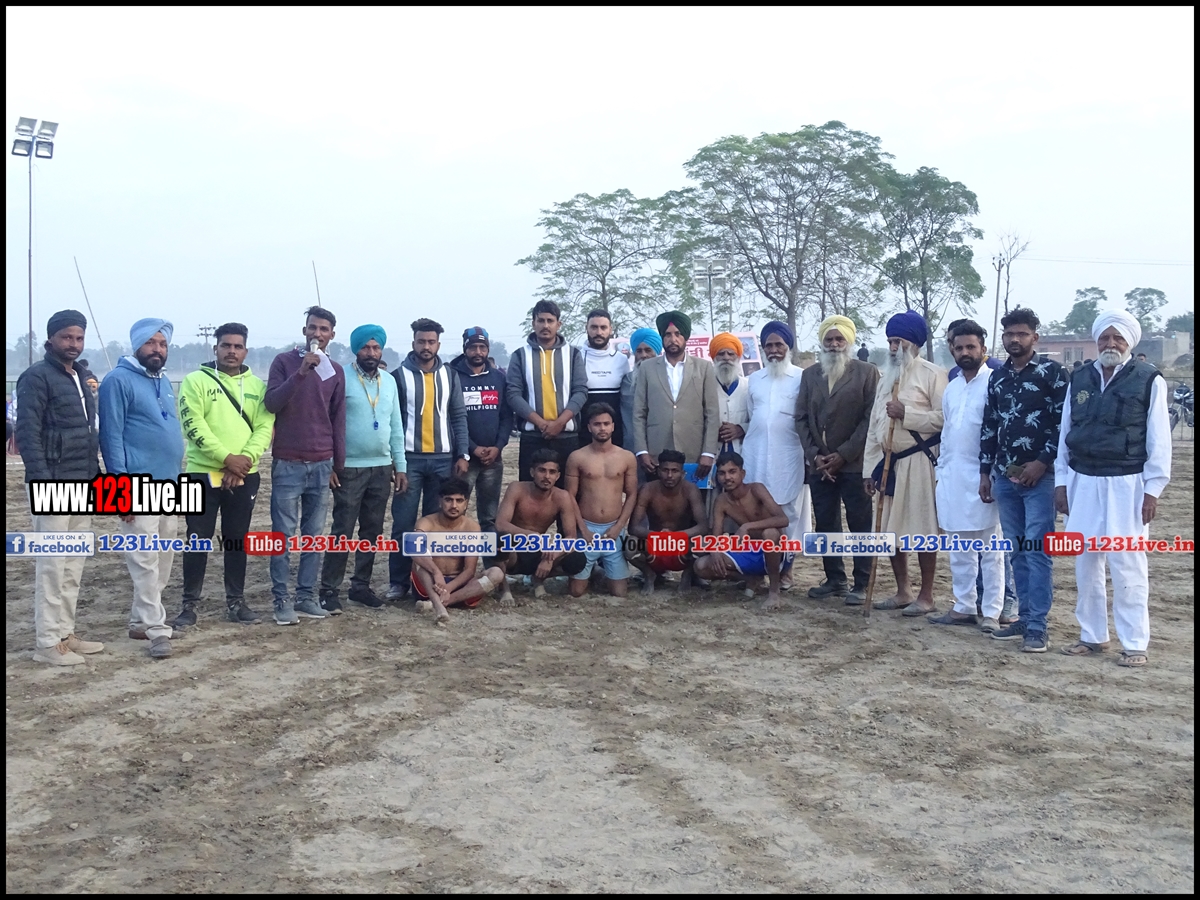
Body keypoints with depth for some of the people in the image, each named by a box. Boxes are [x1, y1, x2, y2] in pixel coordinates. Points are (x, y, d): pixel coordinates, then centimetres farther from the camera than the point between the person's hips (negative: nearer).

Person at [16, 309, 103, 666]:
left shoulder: (80, 376, 17)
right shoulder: (37, 376, -9)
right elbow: (27, 433, -15)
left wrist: (96, 474, 16)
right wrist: (42, 481, -21)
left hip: (82, 486, 8)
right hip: (54, 487, -8)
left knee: (74, 565, 11)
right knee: (52, 564, -4)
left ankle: (65, 634, 20)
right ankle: (48, 642, 2)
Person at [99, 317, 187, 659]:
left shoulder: (164, 383, 17)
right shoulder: (119, 380, -7)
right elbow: (111, 436, -12)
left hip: (170, 486, 8)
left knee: (163, 561, 12)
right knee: (145, 561, -8)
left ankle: (141, 620, 23)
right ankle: (156, 628, -6)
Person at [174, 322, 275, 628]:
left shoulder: (256, 385, 9)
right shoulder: (195, 381, -2)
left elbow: (265, 426, 2)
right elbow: (193, 426, -12)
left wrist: (246, 458, -14)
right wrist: (227, 458, -18)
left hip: (244, 476, 3)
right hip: (203, 473, -3)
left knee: (237, 540, 10)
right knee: (198, 539, 2)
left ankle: (236, 602, 20)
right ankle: (190, 603, 12)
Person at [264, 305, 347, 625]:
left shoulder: (335, 370, 10)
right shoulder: (284, 361, 0)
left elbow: (338, 419, 13)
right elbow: (271, 404, -12)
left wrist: (339, 464, 10)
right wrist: (301, 372, -21)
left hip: (321, 465, 3)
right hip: (287, 463, -3)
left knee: (314, 535, 5)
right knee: (283, 534, -2)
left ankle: (307, 595, 11)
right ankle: (282, 599, 3)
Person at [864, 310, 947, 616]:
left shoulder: (932, 374, -6)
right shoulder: (886, 376, 15)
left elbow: (945, 418, -15)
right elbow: (874, 424, 15)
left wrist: (906, 413, -17)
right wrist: (869, 467, 11)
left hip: (919, 461, -7)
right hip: (888, 462, 7)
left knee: (923, 531, -1)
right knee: (890, 530, 10)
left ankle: (926, 595, 9)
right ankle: (902, 591, 22)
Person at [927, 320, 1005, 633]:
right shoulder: (951, 388, 15)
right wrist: (941, 469, 14)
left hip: (982, 476, -7)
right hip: (951, 476, 7)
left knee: (990, 548, 0)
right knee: (959, 549, 12)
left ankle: (992, 612, 5)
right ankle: (963, 607, 20)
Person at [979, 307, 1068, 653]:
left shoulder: (1052, 372, -4)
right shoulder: (997, 377, 13)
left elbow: (1064, 423, -8)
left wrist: (1042, 462, -14)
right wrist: (985, 472, 13)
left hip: (1040, 475, -6)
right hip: (1005, 476, 6)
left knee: (1037, 551, -7)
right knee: (1017, 552, 10)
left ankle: (1037, 626, -4)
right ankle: (1025, 618, 18)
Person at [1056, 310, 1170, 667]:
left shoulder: (1149, 380, -2)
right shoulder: (1079, 380, 10)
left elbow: (1159, 439, -4)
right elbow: (1065, 433, 13)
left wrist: (1152, 489, -8)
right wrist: (1061, 481, 9)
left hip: (1127, 485, -4)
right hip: (1082, 483, 4)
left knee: (1127, 564, -4)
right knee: (1086, 561, 9)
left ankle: (1135, 644, 6)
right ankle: (1092, 635, 21)